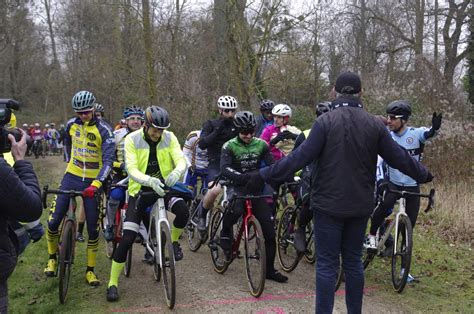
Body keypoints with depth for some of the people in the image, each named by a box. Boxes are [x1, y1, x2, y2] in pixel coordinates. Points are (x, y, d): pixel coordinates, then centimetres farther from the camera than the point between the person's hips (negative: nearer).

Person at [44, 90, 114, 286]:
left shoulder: (104, 130, -13)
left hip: (92, 182, -3)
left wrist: (96, 184, -32)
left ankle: (90, 270, 15)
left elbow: (108, 161, -20)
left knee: (93, 228, 0)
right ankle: (52, 258, 23)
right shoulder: (71, 125, 0)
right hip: (71, 177, 3)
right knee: (53, 222, -4)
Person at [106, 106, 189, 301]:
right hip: (140, 190, -1)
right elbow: (131, 169, -22)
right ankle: (112, 283, 8)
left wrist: (176, 172, -40)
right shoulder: (132, 139, -13)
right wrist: (151, 181, -41)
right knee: (127, 238, -8)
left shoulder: (169, 138, -6)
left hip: (163, 187, 2)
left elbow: (181, 160, -15)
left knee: (183, 211, -30)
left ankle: (173, 241, 3)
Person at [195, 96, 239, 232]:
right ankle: (202, 214, 0)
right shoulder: (211, 124, 2)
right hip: (216, 165, -3)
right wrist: (218, 130, -18)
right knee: (214, 190, -30)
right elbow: (202, 144, -12)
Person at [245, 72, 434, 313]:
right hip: (360, 205, 4)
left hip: (328, 204, -4)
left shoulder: (325, 121, -12)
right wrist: (423, 174, 23)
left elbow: (301, 157, -17)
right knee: (353, 261, 15)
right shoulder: (374, 124, 0)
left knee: (327, 263, 3)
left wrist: (265, 175, -12)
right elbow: (398, 157, 5)